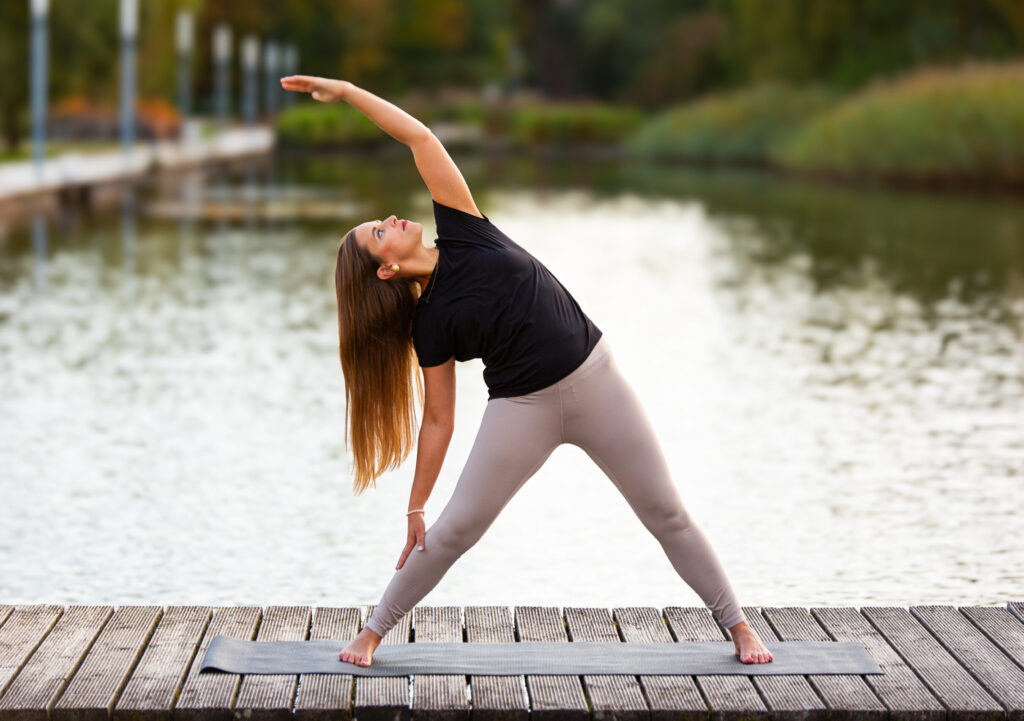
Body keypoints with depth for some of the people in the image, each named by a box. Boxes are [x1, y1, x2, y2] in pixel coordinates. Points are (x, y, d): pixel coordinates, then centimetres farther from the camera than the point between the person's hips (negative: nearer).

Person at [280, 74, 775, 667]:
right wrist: (415, 508, -1)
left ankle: (738, 624, 18)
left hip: (596, 378, 2)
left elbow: (421, 138, -4)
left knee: (667, 513, 7)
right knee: (457, 527, -1)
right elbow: (438, 421, -1)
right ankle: (374, 631, 16)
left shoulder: (462, 234, -2)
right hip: (524, 408, -2)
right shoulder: (430, 324, -6)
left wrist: (347, 92, -3)